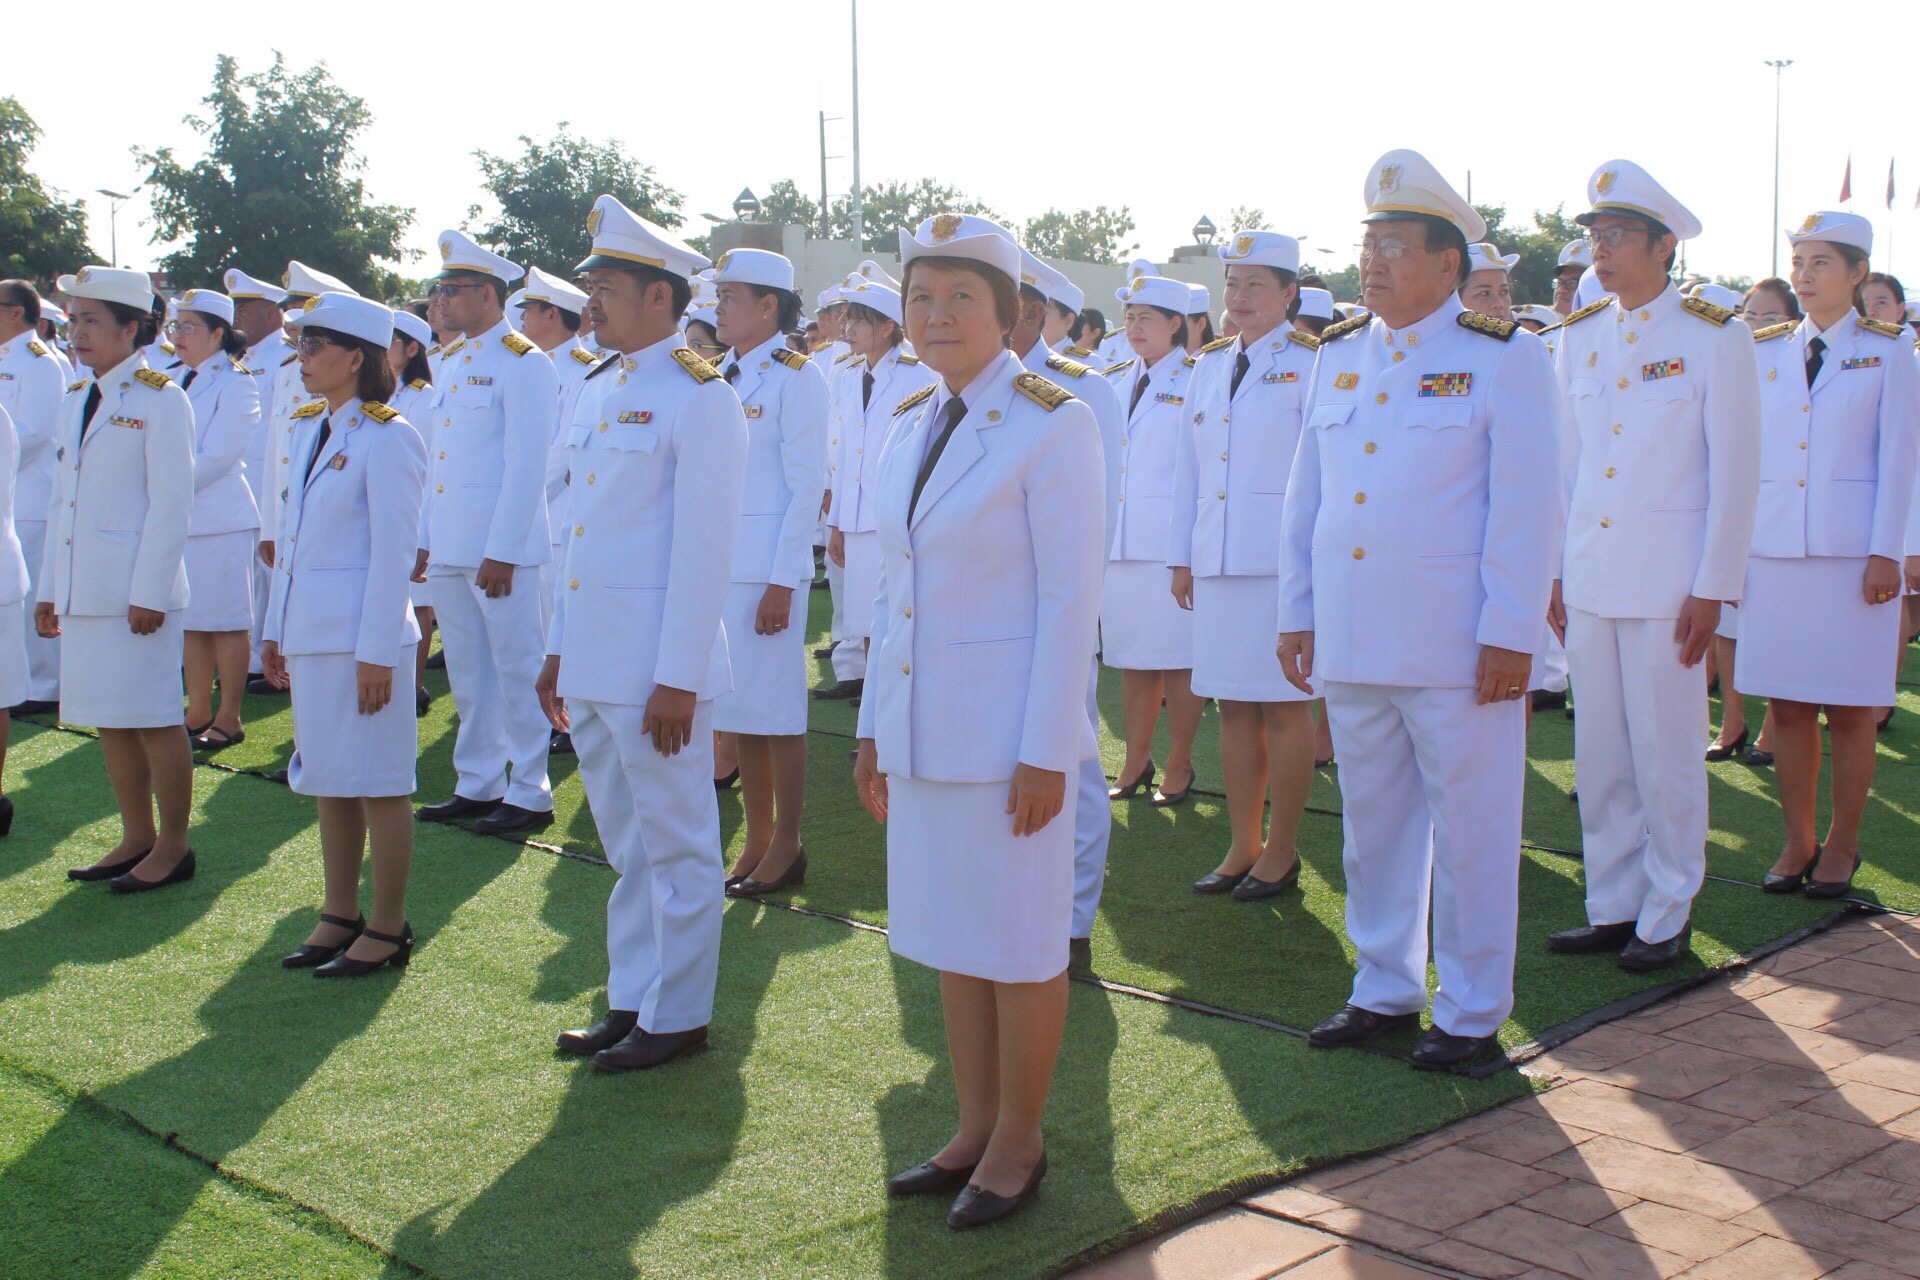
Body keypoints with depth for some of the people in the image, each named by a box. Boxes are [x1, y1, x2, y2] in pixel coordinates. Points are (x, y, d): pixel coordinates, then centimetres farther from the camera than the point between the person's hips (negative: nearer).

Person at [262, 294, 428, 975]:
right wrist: (277, 629, 17)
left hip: (362, 634, -8)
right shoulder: (310, 427, 13)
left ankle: (388, 928, 11)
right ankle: (339, 915, 26)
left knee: (378, 785, 1)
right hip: (310, 632, 8)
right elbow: (292, 536, 17)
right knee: (328, 782, 15)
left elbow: (394, 551, -15)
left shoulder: (387, 437, -12)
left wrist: (377, 652, -17)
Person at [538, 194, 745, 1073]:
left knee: (677, 845, 4)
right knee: (628, 845, 17)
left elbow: (704, 548, -15)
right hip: (591, 664, 8)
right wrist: (558, 648, 16)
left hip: (655, 669, -8)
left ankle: (678, 1015, 16)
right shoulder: (600, 389, 13)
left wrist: (679, 678, -18)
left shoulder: (701, 398, -12)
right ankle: (631, 1000, 29)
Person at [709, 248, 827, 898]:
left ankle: (787, 845, 12)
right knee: (735, 707, 11)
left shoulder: (796, 376, -8)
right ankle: (756, 837, 21)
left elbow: (807, 485, -12)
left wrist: (781, 582, -15)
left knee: (775, 707, 0)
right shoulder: (722, 375, 13)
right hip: (718, 562, 7)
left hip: (767, 567, -7)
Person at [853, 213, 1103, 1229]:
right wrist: (874, 725, 12)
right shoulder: (910, 429, 10)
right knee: (947, 935, 14)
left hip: (1009, 725, -7)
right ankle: (974, 1130, 28)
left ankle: (1019, 1143, 21)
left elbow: (1071, 597, -14)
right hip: (921, 724, 7)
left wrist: (1046, 751, -16)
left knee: (1018, 943, 4)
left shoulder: (1052, 424, -11)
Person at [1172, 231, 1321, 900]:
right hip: (1217, 563, 6)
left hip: (1284, 562, -6)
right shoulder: (1210, 365, 15)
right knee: (1234, 708, 10)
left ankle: (1281, 851, 12)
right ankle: (1243, 846, 20)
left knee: (1284, 708, 1)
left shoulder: (1312, 363, -3)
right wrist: (1182, 557, 13)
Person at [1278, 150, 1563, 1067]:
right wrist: (1295, 611, 11)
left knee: (1468, 828, 5)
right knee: (1371, 821, 14)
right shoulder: (1337, 355, 11)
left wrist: (1510, 635, -12)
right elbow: (1305, 494, 15)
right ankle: (1382, 988, 28)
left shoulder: (1503, 357, -4)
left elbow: (1526, 507, -8)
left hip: (1456, 644, -5)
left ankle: (1471, 1009, 18)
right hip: (1350, 639, 5)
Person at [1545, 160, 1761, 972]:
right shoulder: (1579, 337, 9)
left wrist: (1711, 590, -9)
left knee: (1666, 754, 3)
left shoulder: (1715, 336, -5)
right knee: (1600, 755, 9)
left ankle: (1668, 916, 16)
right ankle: (1612, 905, 22)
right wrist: (1551, 571, 10)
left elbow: (1735, 472, -5)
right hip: (1587, 580, 5)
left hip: (1668, 583, -4)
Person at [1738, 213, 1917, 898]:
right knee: (1787, 704, 4)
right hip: (1773, 550, 3)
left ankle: (1841, 844, 15)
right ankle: (1798, 841, 15)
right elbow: (1745, 452, 11)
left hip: (1852, 552, -3)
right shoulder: (1765, 352, 10)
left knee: (1849, 709, 2)